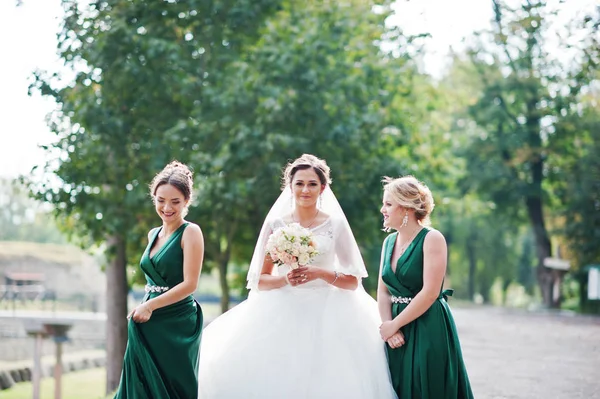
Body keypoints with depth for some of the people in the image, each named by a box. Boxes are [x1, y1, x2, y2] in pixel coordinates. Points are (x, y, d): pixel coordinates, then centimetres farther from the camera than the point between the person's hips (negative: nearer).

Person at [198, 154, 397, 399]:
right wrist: (285, 279, -14)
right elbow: (260, 281, 5)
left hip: (326, 314, -1)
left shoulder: (335, 224, 3)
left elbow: (353, 282, 1)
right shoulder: (276, 225, 6)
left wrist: (321, 273, -15)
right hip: (283, 314, 1)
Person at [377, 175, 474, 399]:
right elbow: (383, 291, 7)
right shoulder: (389, 241, 9)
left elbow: (430, 292, -18)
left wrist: (394, 325, -13)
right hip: (398, 336, 6)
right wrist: (387, 325, -9)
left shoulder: (432, 239, -11)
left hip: (428, 331, -6)